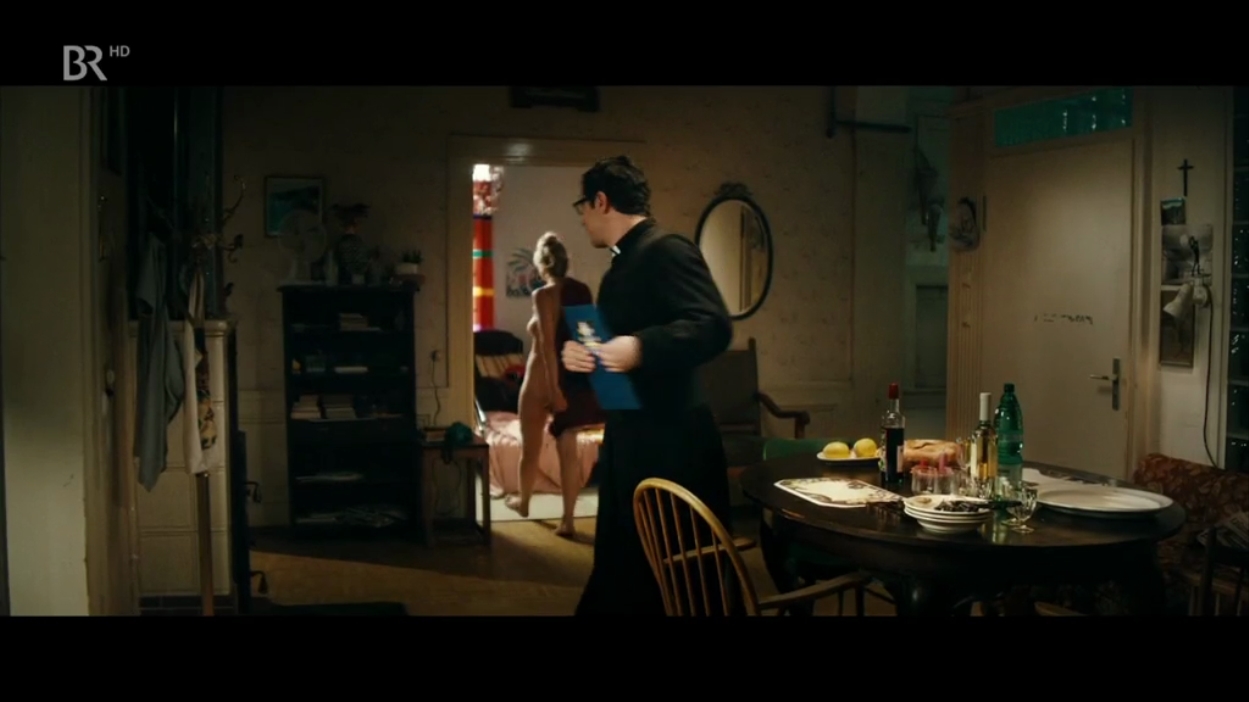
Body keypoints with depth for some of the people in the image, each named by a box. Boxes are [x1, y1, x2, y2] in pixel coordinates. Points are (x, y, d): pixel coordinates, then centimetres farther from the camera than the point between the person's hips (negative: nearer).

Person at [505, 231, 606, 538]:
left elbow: (548, 345, -20)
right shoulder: (584, 291, 4)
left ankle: (523, 501, 36)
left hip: (544, 378, -5)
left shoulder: (544, 295, -14)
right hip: (575, 377, 5)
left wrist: (554, 388, -23)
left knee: (531, 446, 16)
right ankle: (568, 520, 5)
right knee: (568, 449, 6)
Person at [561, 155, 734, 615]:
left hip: (672, 443, -10)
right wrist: (580, 355, 0)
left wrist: (641, 348, -34)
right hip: (630, 442, 10)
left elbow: (715, 327, -24)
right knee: (623, 568, 18)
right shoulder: (621, 267, 16)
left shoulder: (667, 250, -13)